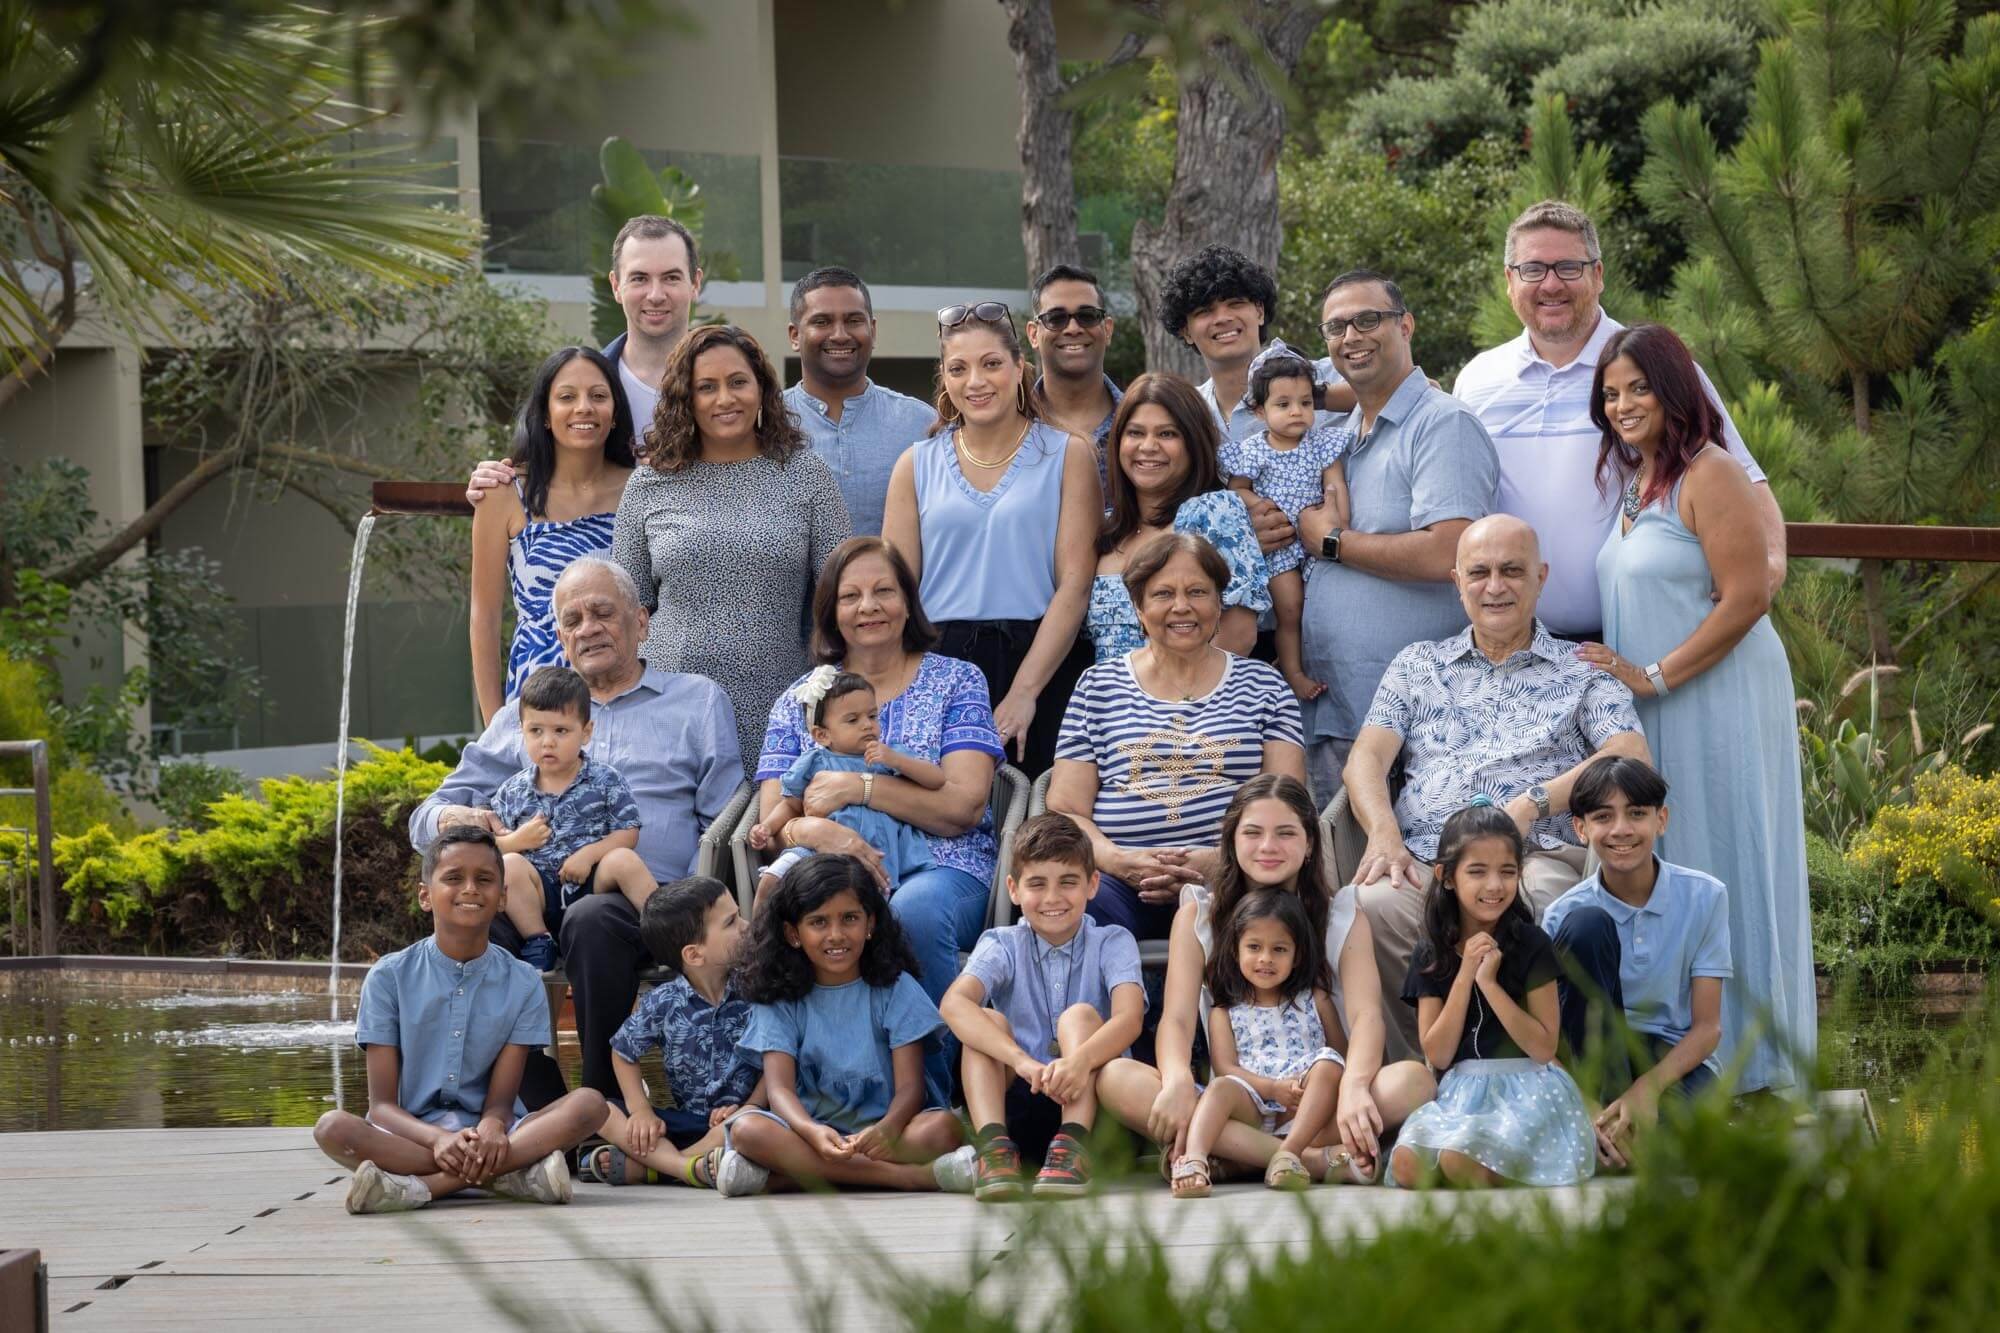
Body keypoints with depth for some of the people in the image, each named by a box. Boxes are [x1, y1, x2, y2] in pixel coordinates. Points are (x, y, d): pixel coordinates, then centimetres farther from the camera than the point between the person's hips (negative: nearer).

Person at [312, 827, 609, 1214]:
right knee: (332, 1128, -31)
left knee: (589, 1104, -24)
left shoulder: (521, 984, 6)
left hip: (488, 1135, 2)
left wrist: (491, 1128, -27)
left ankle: (420, 1187, -33)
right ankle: (506, 1176, -35)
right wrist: (437, 1139, -26)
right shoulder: (389, 978, 3)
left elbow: (500, 1100, 0)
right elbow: (382, 1104, -3)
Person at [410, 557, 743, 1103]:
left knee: (592, 920, -38)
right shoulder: (522, 716, 28)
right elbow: (428, 817, 24)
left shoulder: (697, 701, 20)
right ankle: (545, 1111, -27)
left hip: (648, 896, -3)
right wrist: (455, 818, -3)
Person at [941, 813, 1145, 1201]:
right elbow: (953, 1003, -21)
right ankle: (993, 1145, -39)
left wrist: (1081, 1060, -44)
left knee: (1080, 1015, -23)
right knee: (987, 1020, -20)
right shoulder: (1002, 945, 1)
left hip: (1089, 1101, -1)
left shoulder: (1113, 943, 0)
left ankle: (1072, 1147, -40)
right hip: (1017, 1104, 1)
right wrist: (1022, 1061, -39)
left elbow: (1129, 1017, -21)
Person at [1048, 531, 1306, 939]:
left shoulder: (1263, 685, 18)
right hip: (1124, 886, 1)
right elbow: (1065, 811, 11)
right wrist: (1120, 861, -12)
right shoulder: (1098, 687, 18)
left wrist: (1221, 862, -14)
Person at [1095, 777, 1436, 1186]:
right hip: (1229, 1105, 0)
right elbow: (1176, 1019, -4)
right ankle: (1315, 1160, -38)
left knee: (1414, 1080, -31)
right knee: (1115, 1078, -28)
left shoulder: (1344, 918, 9)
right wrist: (1178, 1083, -28)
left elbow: (1365, 1014, -8)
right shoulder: (1198, 915, 10)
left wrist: (1354, 1088, -31)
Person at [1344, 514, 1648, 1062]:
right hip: (1425, 859, 2)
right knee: (1370, 906, -36)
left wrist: (1535, 802, -13)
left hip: (1539, 856, -2)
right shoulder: (1418, 665, 28)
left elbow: (1631, 758, 4)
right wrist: (1384, 832, -9)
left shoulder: (1583, 672, 21)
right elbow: (1367, 756, 15)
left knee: (1541, 895, -42)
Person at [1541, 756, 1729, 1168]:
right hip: (1599, 1059, 2)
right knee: (1587, 926, -25)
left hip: (1677, 1061, -2)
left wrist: (1648, 1088, -25)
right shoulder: (1565, 914, -6)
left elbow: (1708, 1027, -6)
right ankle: (1608, 1111, -24)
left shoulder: (1705, 897, -5)